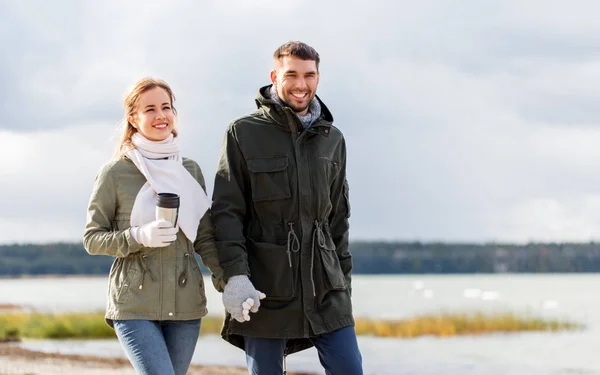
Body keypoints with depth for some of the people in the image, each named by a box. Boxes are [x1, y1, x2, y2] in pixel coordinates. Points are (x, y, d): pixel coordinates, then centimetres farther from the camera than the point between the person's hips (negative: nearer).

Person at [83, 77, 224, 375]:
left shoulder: (190, 170, 9)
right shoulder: (115, 173, -3)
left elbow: (205, 238, 13)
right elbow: (92, 239, 0)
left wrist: (228, 280, -3)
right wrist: (139, 237, -16)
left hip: (185, 303, 4)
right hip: (134, 305, -4)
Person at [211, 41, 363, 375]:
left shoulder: (332, 139, 12)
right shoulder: (244, 133, 0)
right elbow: (227, 211, -5)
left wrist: (344, 280, 13)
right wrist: (235, 275, -15)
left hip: (324, 286, 3)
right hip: (265, 289, -3)